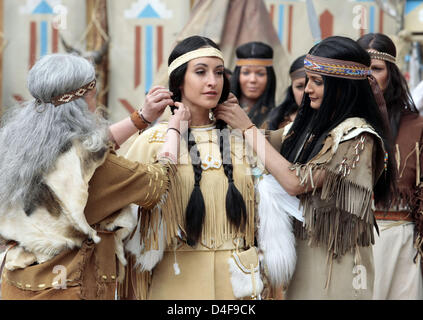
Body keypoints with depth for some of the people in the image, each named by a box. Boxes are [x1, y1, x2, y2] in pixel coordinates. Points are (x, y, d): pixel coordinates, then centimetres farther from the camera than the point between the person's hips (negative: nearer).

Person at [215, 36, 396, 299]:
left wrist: (247, 128, -16)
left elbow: (296, 183, -22)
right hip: (299, 252, 7)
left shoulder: (357, 137, -16)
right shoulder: (306, 125, 8)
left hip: (333, 259, -7)